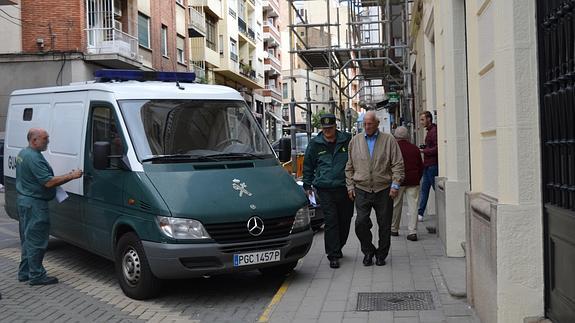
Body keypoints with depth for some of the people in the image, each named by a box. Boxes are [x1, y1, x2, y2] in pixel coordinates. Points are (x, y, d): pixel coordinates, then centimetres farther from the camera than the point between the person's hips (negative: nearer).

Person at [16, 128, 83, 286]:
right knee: (37, 240, -4)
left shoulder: (23, 153, 13)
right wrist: (71, 176, -22)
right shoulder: (34, 158, -21)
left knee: (28, 239, 17)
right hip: (34, 203, -11)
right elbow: (48, 182, -26)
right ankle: (37, 275, 2)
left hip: (24, 200, 11)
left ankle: (25, 272, 25)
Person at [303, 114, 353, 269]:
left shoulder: (347, 140, 5)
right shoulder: (315, 144, 6)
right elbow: (308, 166, 15)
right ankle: (333, 255, -4)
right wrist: (307, 186, 12)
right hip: (325, 189, -1)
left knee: (345, 221, 10)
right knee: (331, 222, -8)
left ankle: (337, 248, 32)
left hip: (345, 188, 2)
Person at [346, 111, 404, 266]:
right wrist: (350, 186, 6)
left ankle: (381, 254, 20)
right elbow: (349, 166, 12)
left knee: (384, 225, 4)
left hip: (384, 190, -1)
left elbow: (398, 164, 1)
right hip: (362, 190, 1)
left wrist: (395, 184, -8)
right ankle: (368, 251, 14)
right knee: (361, 222, -8)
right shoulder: (355, 141, 10)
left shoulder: (389, 140, 3)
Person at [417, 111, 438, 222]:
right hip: (427, 165, 10)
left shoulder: (434, 131, -14)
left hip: (432, 166, -10)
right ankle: (420, 213, 14)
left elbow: (436, 149, -22)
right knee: (424, 189, 10)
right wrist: (424, 147, 9)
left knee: (437, 188, -3)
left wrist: (423, 151, -17)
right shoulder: (429, 131, 17)